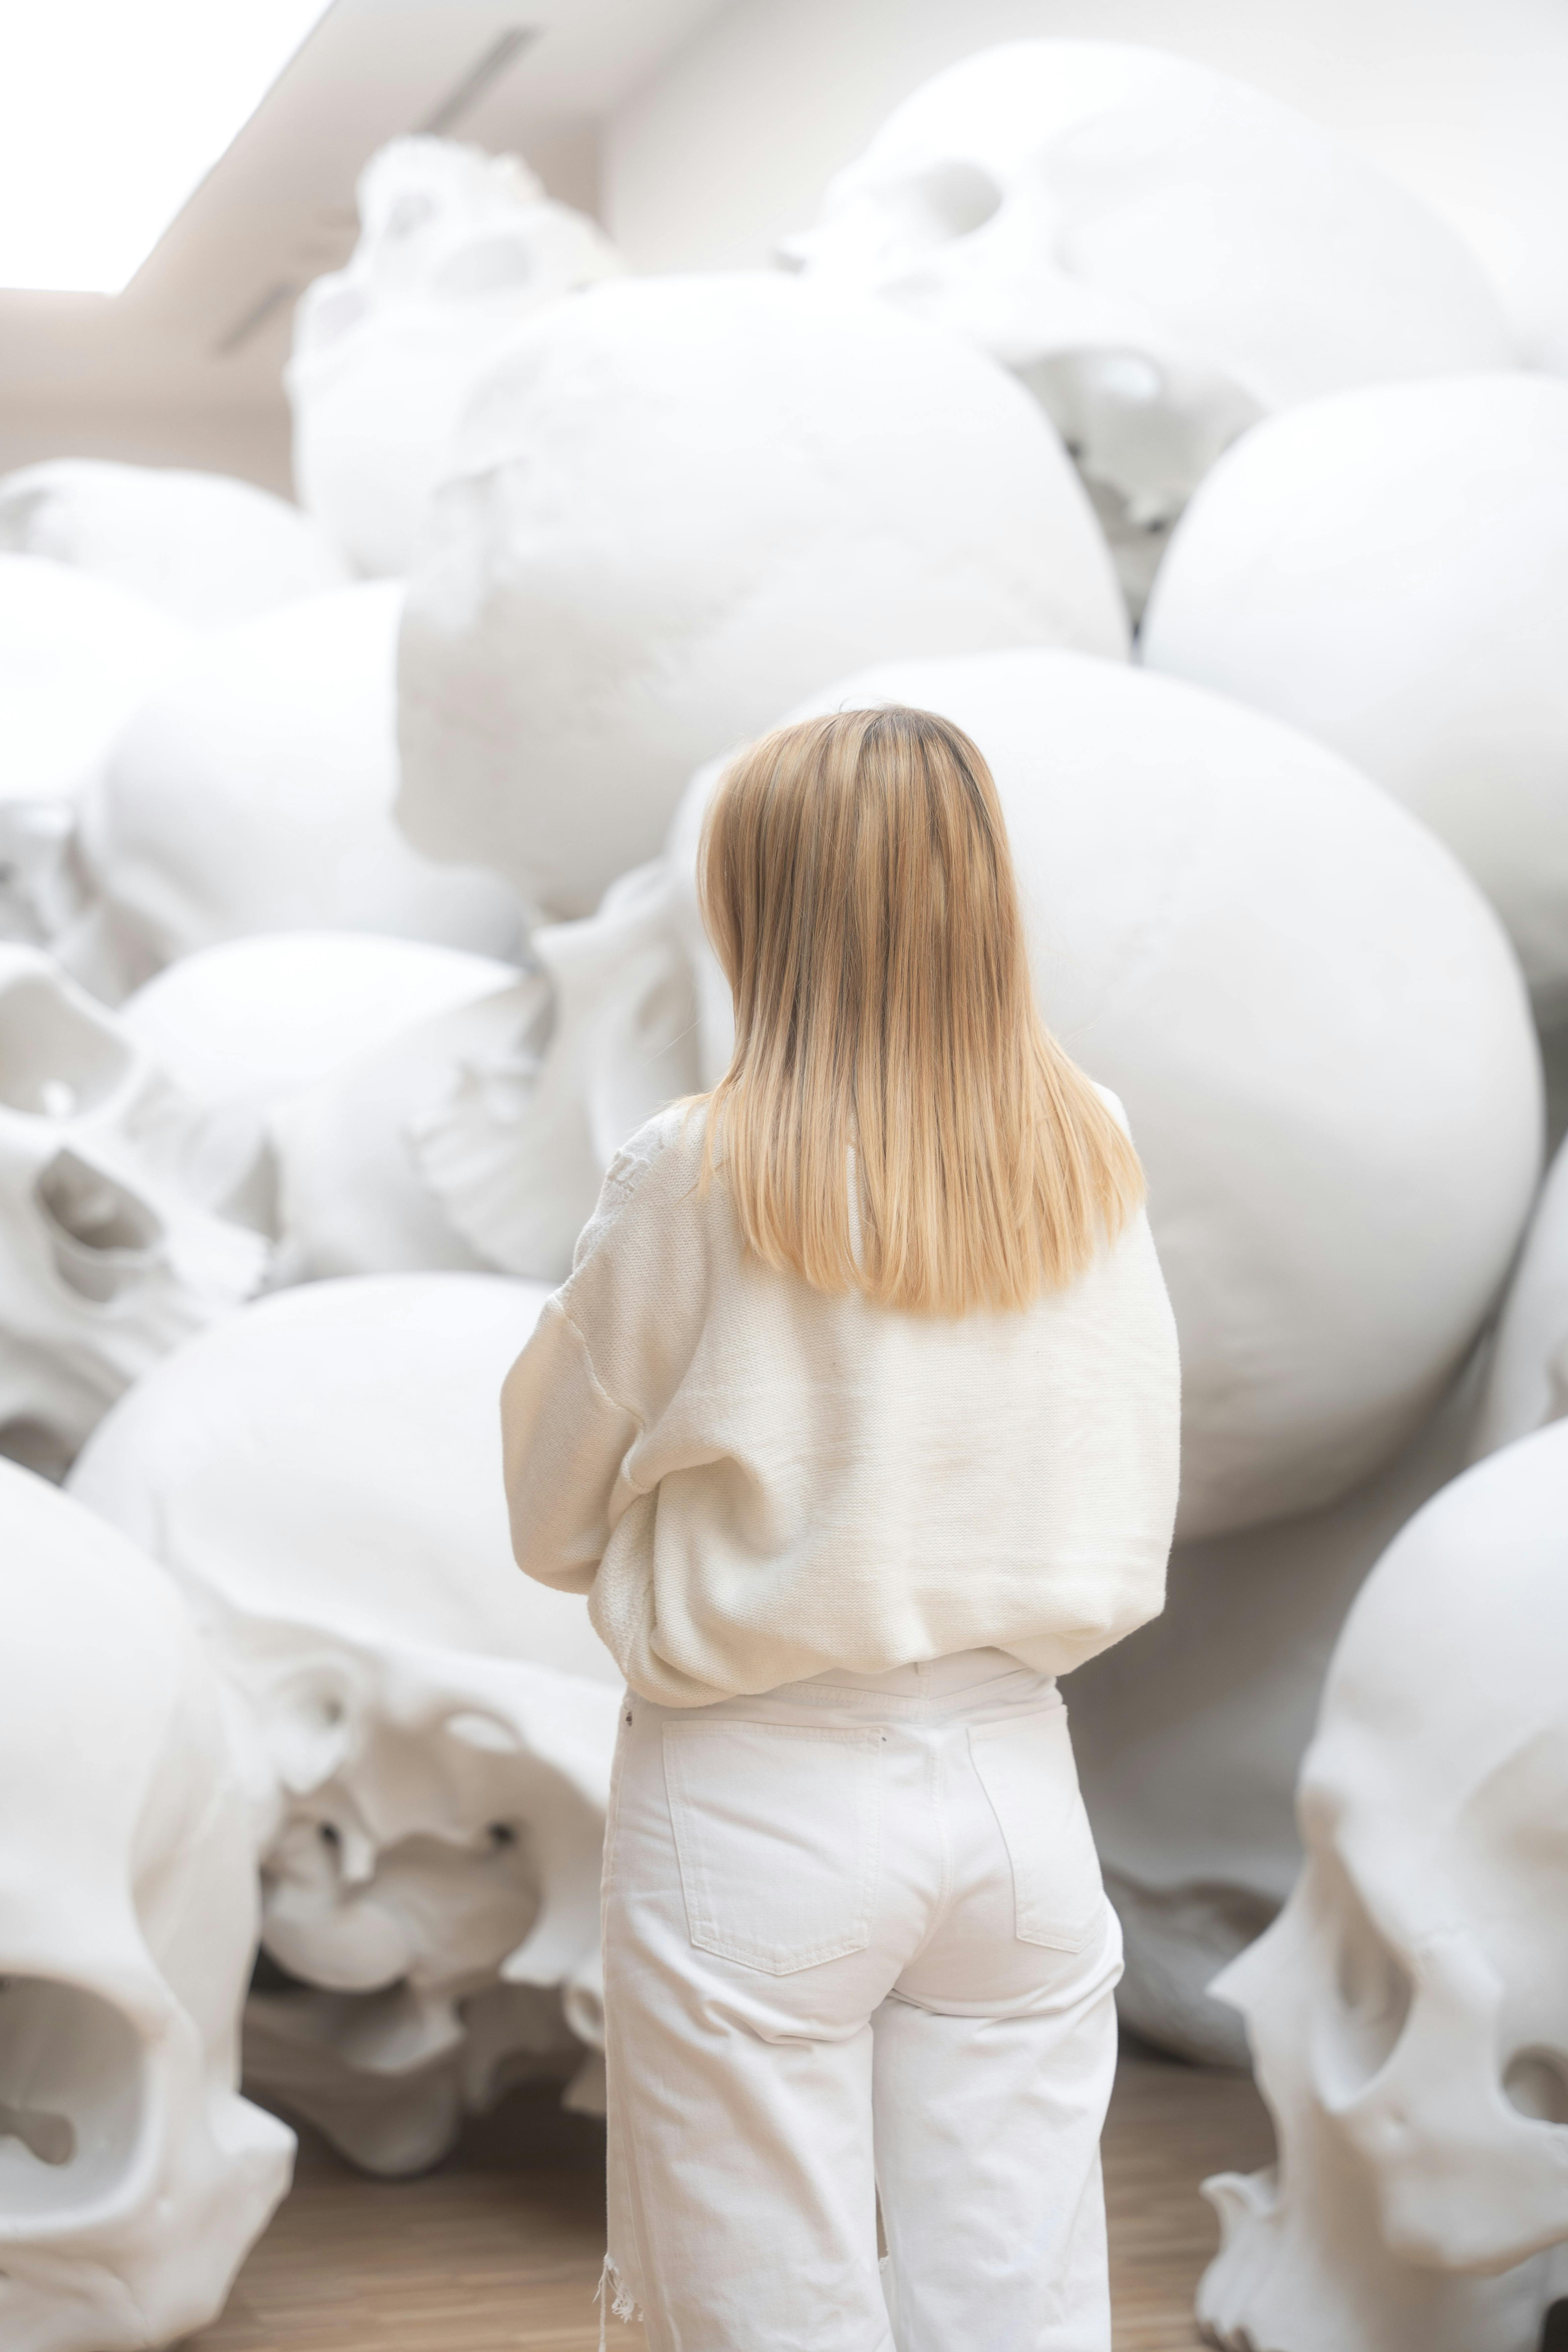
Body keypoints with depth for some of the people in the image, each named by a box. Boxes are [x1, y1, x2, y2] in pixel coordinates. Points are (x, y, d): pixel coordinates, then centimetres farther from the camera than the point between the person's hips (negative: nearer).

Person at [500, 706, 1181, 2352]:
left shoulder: (698, 1179, -14)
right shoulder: (1094, 1161, -3)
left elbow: (551, 1526, -2)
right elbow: (1127, 1522, 7)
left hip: (763, 1801, -4)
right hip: (1015, 1779, 4)